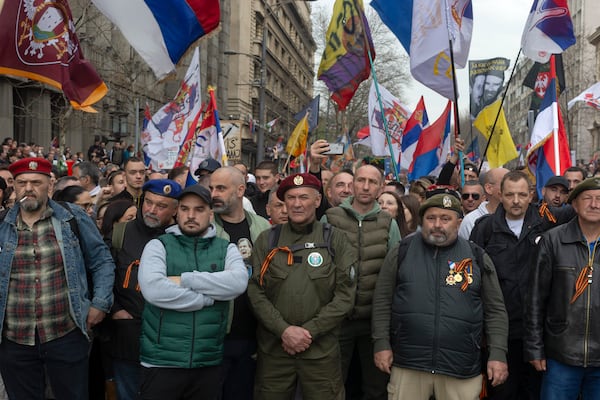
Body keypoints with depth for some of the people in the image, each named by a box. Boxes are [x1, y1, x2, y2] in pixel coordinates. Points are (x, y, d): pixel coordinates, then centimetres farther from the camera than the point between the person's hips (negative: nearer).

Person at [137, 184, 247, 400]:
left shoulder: (226, 249, 5)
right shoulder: (158, 245, -1)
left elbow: (238, 283, -14)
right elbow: (153, 289, -18)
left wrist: (185, 280, -16)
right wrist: (208, 298, -12)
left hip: (209, 363, 2)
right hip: (161, 362, -2)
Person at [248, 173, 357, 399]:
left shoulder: (335, 240, 1)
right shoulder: (267, 240, 4)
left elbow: (345, 295, -3)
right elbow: (255, 291, -1)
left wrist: (309, 331, -10)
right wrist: (284, 330, -12)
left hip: (321, 350, -1)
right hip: (273, 348, 1)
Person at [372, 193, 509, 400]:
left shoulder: (477, 258, 3)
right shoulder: (401, 252, 2)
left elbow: (495, 310, 5)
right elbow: (382, 301, 5)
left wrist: (498, 354, -2)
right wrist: (382, 344, -1)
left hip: (462, 367, 0)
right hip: (408, 363, 0)